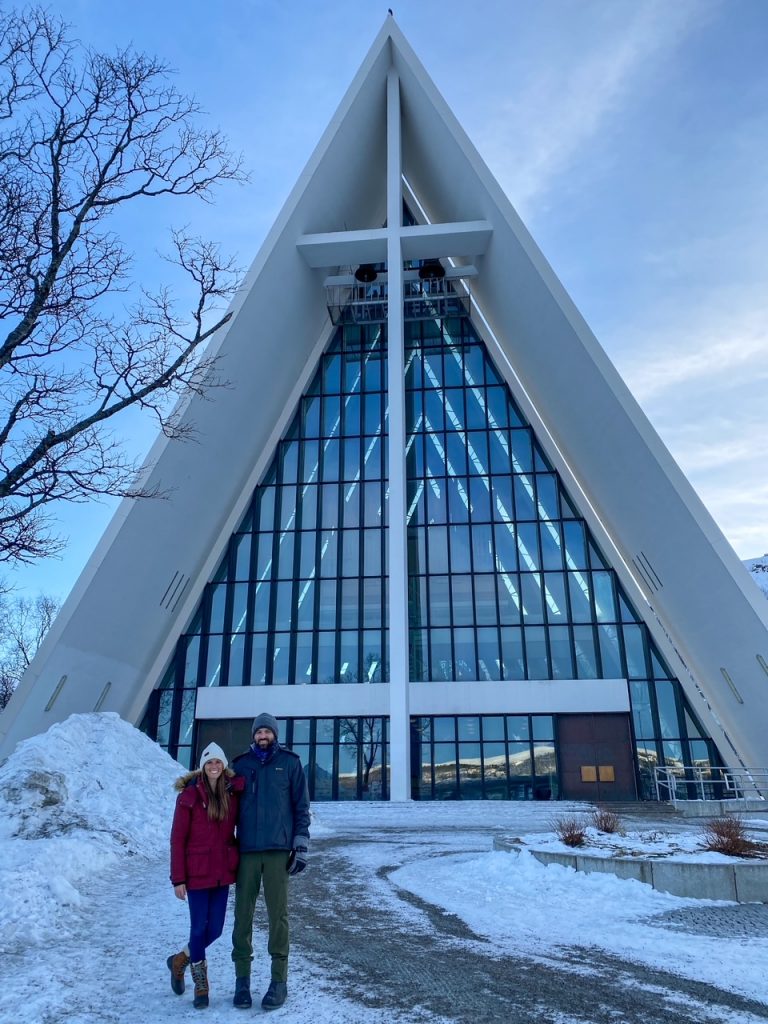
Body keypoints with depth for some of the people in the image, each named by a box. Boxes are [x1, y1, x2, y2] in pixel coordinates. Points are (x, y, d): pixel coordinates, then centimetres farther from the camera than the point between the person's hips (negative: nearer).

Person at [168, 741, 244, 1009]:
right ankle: (201, 985, 25)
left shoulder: (233, 793, 0)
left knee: (215, 929, 10)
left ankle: (179, 960, 36)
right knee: (199, 928, 4)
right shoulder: (189, 796, -10)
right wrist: (178, 878, -9)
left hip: (223, 873, 4)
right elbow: (177, 839, -8)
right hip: (197, 873, -4)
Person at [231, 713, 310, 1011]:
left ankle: (279, 980, 14)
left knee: (278, 914, 3)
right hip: (247, 850, 2)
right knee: (243, 914, 5)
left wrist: (301, 846, -2)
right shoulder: (241, 764, 8)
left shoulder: (289, 763, 2)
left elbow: (301, 807, 3)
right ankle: (242, 978, 18)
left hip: (278, 851, -2)